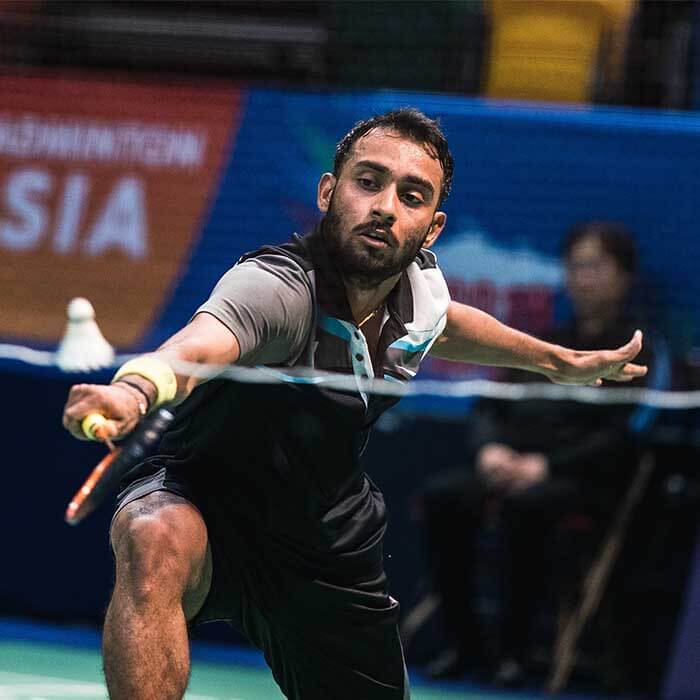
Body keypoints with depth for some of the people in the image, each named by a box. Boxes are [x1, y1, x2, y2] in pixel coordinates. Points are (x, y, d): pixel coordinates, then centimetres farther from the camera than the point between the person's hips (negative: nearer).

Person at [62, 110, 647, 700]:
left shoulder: (421, 289, -10)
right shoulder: (277, 286, -32)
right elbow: (200, 342, -56)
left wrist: (560, 361, 30)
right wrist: (136, 387, -78)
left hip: (330, 551, 7)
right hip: (201, 502, -7)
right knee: (158, 546, -40)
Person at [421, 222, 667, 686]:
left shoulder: (642, 352, 6)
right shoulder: (542, 342, 23)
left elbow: (622, 438, -6)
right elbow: (488, 408, 19)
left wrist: (545, 465, -17)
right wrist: (491, 448, -4)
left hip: (587, 482, -5)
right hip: (511, 470, 5)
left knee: (525, 505, -38)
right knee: (443, 496, -24)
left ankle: (515, 648, -30)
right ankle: (464, 643, -22)